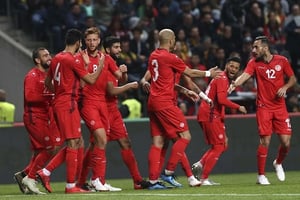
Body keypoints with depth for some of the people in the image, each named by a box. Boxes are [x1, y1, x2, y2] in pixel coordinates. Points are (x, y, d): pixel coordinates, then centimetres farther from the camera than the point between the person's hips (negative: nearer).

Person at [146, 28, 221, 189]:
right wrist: (209, 74, 17)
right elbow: (190, 73, 1)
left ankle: (153, 180, 1)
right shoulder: (170, 58, -10)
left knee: (157, 142, 6)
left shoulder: (153, 56, 14)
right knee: (185, 136, -3)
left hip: (153, 102, 9)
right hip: (164, 103, -9)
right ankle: (169, 172, -7)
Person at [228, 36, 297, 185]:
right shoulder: (254, 63, -3)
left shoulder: (282, 61, 1)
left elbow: (293, 78, 11)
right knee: (265, 141, -9)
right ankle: (261, 175, 3)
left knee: (286, 142, -2)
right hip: (263, 107, -2)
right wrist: (235, 84, -41)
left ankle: (278, 163, 30)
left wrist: (285, 87, -10)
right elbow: (245, 75, -20)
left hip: (280, 106, 2)